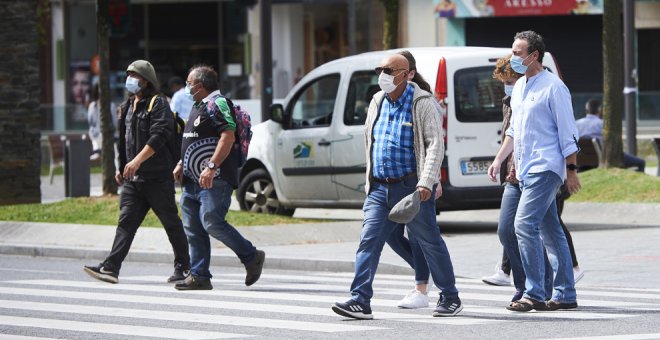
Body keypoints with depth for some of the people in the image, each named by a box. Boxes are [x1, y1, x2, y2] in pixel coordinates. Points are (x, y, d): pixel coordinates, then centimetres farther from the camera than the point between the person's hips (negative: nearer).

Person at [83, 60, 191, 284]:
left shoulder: (158, 103, -8)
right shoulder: (127, 107, 18)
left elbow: (159, 136, -20)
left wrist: (137, 160, -28)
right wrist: (121, 167, 22)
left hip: (157, 176, -7)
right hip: (133, 178, 7)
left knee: (171, 222, 3)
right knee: (126, 221, -4)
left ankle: (183, 268, 14)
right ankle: (110, 268, -15)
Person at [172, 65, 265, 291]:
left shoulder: (217, 104, -10)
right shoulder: (198, 107, 22)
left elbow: (228, 137, -21)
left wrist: (211, 166, -28)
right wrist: (182, 164, 19)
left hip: (215, 180, -10)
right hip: (193, 180, 10)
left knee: (212, 223, -17)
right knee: (193, 229, 5)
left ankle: (251, 257, -3)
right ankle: (199, 276, 6)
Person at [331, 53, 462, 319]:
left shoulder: (423, 104, -7)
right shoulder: (378, 102, 12)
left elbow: (435, 144, -13)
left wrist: (426, 183, -23)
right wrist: (370, 180, 20)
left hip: (411, 187, -6)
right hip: (380, 188, 6)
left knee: (430, 242, 4)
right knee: (368, 241, -7)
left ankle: (450, 299, 17)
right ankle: (360, 301, -11)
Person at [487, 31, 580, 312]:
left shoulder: (553, 87, -10)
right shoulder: (519, 87, 16)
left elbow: (567, 133, -10)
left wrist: (571, 170, -12)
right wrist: (499, 159, 17)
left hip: (545, 168, -9)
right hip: (525, 170, 9)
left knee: (525, 225, -17)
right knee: (550, 231, 10)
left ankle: (534, 294, -16)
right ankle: (565, 295, 14)